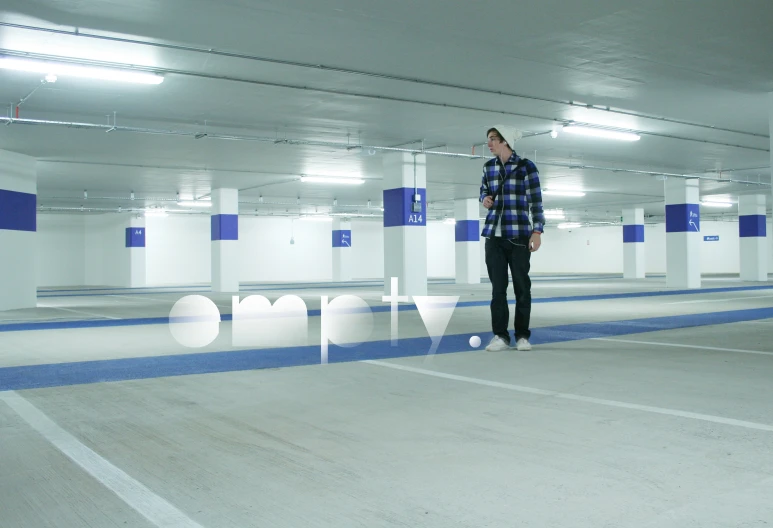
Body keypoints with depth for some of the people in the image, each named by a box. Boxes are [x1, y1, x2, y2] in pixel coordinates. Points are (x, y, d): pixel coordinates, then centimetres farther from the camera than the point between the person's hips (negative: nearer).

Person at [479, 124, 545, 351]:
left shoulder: (526, 166, -5)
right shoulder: (488, 166, 10)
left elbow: (536, 201, -5)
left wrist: (537, 231, -12)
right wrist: (485, 199, 0)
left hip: (519, 235, -4)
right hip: (494, 235, 4)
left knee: (521, 286, 3)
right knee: (498, 287, 2)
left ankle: (522, 336, 11)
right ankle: (500, 336, 8)